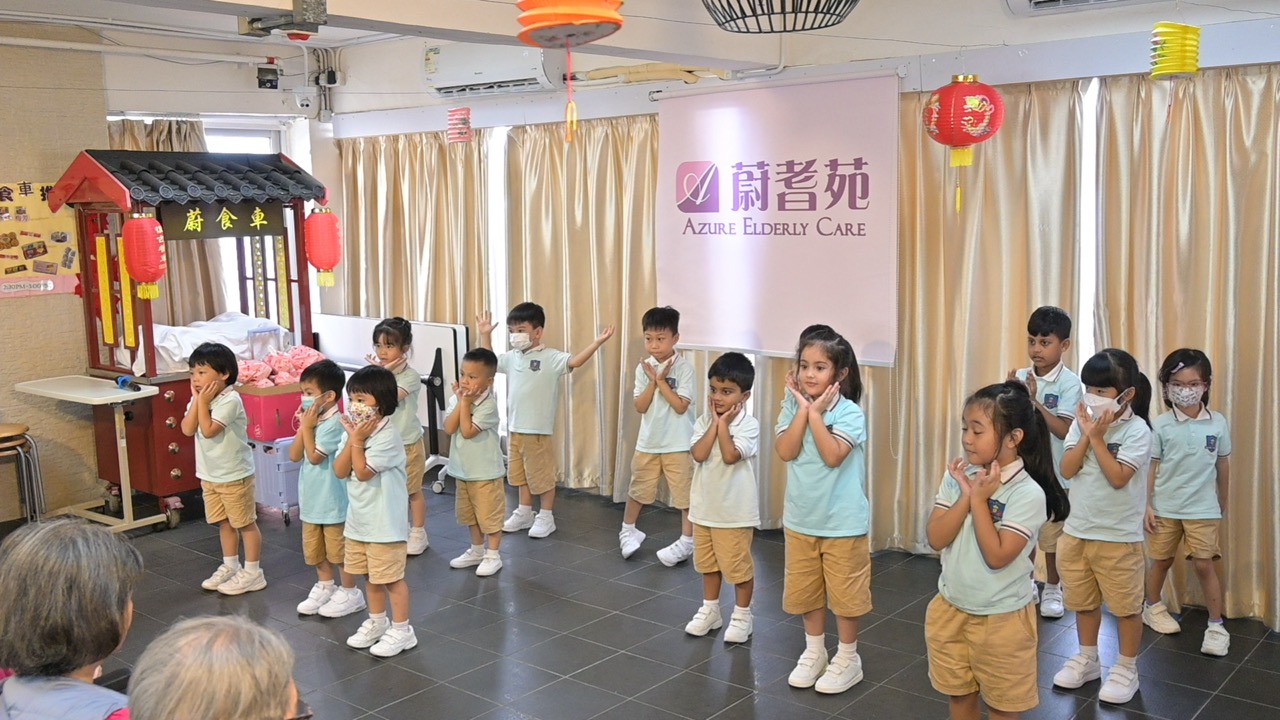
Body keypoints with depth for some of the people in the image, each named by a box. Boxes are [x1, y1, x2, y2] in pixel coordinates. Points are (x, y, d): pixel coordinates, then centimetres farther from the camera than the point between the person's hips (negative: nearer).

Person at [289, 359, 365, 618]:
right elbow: (294, 455, 1)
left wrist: (307, 427, -16)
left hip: (333, 500, -8)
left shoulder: (334, 423, -21)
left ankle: (350, 593, 18)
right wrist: (304, 427, -7)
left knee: (338, 548, 4)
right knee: (314, 548, 19)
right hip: (311, 498, 8)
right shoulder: (313, 420, 5)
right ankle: (324, 586, 35)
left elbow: (314, 456, -23)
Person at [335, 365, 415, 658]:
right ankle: (377, 622, 36)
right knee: (371, 576, 20)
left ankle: (401, 630, 15)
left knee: (391, 578, 2)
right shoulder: (354, 430, 5)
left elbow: (363, 472, -22)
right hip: (358, 520, 8)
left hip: (385, 523, -8)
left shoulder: (387, 436, -20)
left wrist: (357, 441, -16)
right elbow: (340, 471, -2)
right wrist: (352, 438, -11)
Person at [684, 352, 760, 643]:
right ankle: (710, 610, 34)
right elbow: (699, 454, -15)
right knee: (708, 562, 19)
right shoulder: (704, 421, 0)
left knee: (738, 565, 6)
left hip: (735, 510, -5)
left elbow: (730, 456, -26)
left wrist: (724, 424, -18)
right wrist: (715, 422, -14)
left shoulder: (748, 424, -14)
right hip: (704, 506, 5)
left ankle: (742, 615, 22)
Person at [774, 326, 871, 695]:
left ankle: (847, 659, 26)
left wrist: (815, 413, -23)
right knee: (805, 590, 17)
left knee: (845, 592, 8)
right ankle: (814, 652, 35)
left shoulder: (849, 412, -15)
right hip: (800, 518, 5)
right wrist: (803, 409, -19)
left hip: (842, 521, -4)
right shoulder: (792, 406, -3)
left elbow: (832, 456, -27)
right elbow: (785, 451, -15)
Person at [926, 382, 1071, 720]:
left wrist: (979, 500, -22)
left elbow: (997, 557, -23)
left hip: (1001, 617, -5)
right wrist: (966, 496, -19)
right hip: (950, 609, 5)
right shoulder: (957, 476, -4)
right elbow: (936, 539, -9)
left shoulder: (1028, 493, -19)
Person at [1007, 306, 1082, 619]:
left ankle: (1052, 588, 27)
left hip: (1054, 471, -4)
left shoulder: (1069, 383, -12)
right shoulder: (1021, 377, 1)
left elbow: (1065, 430, -18)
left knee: (1052, 532, 9)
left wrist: (1034, 400, -25)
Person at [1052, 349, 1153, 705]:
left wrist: (1098, 438, -21)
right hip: (1076, 530, 5)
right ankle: (1087, 659, 35)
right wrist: (1087, 434, -16)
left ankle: (1126, 670, 23)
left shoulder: (1137, 430, -14)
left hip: (1118, 536, -5)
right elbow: (1067, 469, -7)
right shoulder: (1082, 421, 0)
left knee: (1125, 606, 8)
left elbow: (1118, 477, -23)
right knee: (1083, 601, 19)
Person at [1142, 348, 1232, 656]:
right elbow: (1151, 467, -4)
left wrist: (1222, 502, 14)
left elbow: (1223, 464, 7)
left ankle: (1216, 625, 11)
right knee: (1161, 560, 14)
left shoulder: (1218, 423, -5)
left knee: (1204, 565, 0)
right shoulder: (1161, 425, -9)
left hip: (1203, 508, 0)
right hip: (1165, 507, 0)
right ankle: (1153, 607, 34)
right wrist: (1146, 505, -6)